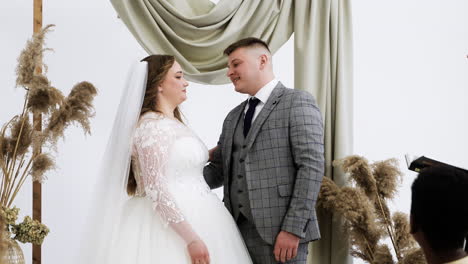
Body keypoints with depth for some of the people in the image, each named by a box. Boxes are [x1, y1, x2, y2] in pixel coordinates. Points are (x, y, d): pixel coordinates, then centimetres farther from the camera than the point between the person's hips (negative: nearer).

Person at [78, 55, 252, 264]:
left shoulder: (173, 124, 14)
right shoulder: (151, 125, -14)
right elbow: (157, 190, -21)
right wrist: (191, 238, -24)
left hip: (193, 220, 9)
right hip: (171, 227, -9)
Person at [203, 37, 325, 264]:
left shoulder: (297, 102, -2)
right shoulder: (233, 117, 20)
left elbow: (312, 166, -11)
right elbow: (219, 170, 16)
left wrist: (293, 229, -17)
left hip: (279, 231, -6)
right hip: (239, 230, 6)